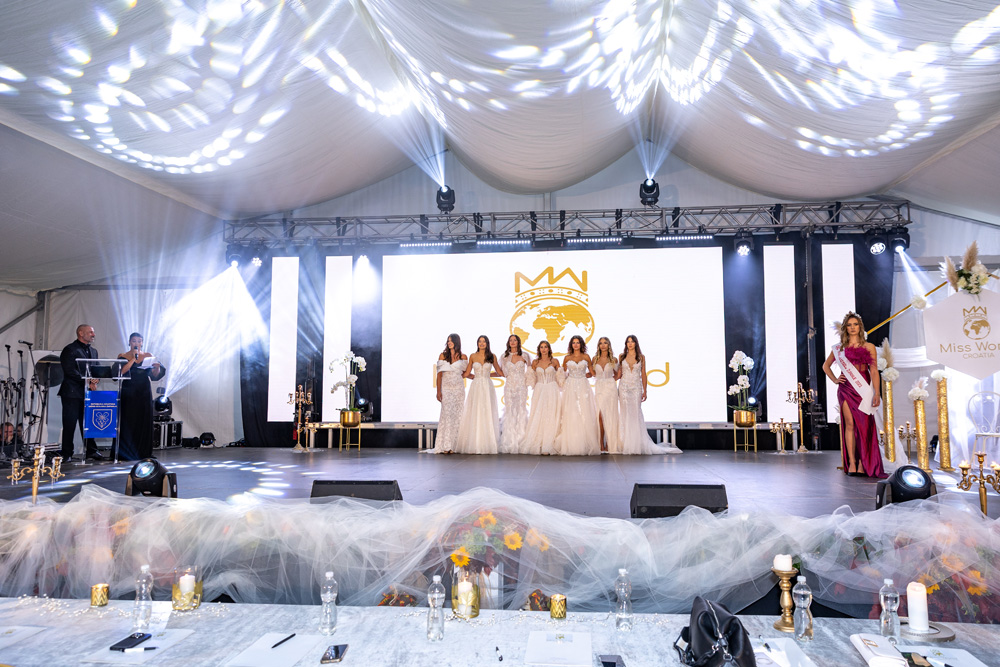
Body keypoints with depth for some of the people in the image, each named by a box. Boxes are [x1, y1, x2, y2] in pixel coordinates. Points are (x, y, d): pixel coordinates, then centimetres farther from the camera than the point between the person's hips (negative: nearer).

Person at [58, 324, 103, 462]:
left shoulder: (93, 351, 18)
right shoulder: (70, 350, -5)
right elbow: (70, 371, -14)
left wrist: (94, 381, -3)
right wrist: (88, 382, -16)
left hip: (87, 392, 7)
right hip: (72, 392, -7)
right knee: (70, 424, -2)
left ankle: (91, 451, 17)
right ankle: (67, 455, 4)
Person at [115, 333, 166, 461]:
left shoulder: (148, 356, 10)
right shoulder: (123, 356, 4)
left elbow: (155, 375, 4)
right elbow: (121, 372, -13)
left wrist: (157, 367, -16)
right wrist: (133, 358, -14)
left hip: (144, 394, 2)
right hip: (128, 394, -2)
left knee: (144, 422, 2)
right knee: (127, 422, -3)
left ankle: (142, 452, 7)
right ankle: (126, 453, 2)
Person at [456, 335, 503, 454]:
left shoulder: (492, 356, 6)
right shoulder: (473, 356, 7)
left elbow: (499, 372, 14)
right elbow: (467, 373, 12)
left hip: (488, 387, 0)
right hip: (476, 387, 0)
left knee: (487, 414, -2)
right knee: (474, 415, -3)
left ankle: (488, 445, 3)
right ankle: (473, 444, 0)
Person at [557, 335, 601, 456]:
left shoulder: (586, 357, 7)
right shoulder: (567, 358, 8)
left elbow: (592, 373, 12)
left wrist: (585, 375, 1)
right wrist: (567, 376, 4)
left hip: (583, 387, 0)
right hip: (571, 387, 0)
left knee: (584, 415, -5)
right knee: (571, 415, -4)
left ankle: (585, 445, 0)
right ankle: (571, 445, -1)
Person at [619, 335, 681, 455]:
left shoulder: (641, 357, 6)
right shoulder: (622, 356, 6)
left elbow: (643, 375, 5)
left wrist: (644, 391, 0)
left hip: (636, 387, 0)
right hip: (624, 387, 0)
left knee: (636, 414, -3)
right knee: (625, 414, -1)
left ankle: (638, 444, 3)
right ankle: (626, 444, 3)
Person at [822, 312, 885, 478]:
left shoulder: (869, 347, 6)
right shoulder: (839, 348, 10)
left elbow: (874, 371, 1)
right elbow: (826, 366, 23)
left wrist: (877, 393, -7)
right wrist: (835, 380, 7)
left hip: (863, 389, -1)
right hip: (846, 388, 1)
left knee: (864, 426, -3)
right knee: (850, 424, -4)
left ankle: (863, 464, 2)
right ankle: (851, 463, -2)